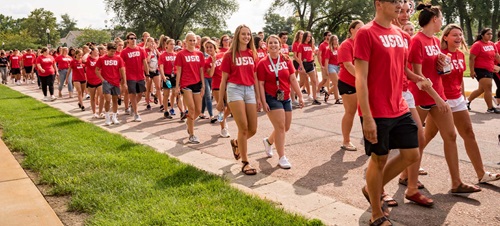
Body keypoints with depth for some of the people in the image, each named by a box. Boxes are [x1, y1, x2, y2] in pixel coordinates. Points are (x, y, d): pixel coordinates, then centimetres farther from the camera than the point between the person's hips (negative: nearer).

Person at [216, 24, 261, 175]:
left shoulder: (252, 54, 11)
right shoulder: (229, 55, 0)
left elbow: (255, 77, 15)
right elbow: (224, 79, 3)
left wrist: (258, 97, 12)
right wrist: (220, 100, 3)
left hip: (249, 90, 5)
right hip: (235, 89, -4)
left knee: (252, 130, 4)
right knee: (243, 128, -9)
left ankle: (236, 143, 35)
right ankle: (245, 162, 3)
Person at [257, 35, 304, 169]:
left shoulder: (286, 60, 2)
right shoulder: (262, 63, -8)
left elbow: (293, 79, 3)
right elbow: (261, 84, -8)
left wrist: (300, 96, 1)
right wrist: (263, 102, -14)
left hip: (286, 98, 5)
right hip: (272, 98, -5)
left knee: (286, 127, 12)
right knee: (280, 127, -9)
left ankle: (268, 141, 40)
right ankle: (282, 158, 2)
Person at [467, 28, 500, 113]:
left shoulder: (492, 44, 10)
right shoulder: (477, 45, -13)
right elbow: (471, 58, -17)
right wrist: (472, 71, -20)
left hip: (490, 70, 9)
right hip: (481, 70, -8)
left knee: (481, 89, 15)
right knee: (488, 88, -8)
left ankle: (468, 101, 29)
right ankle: (490, 108, 2)